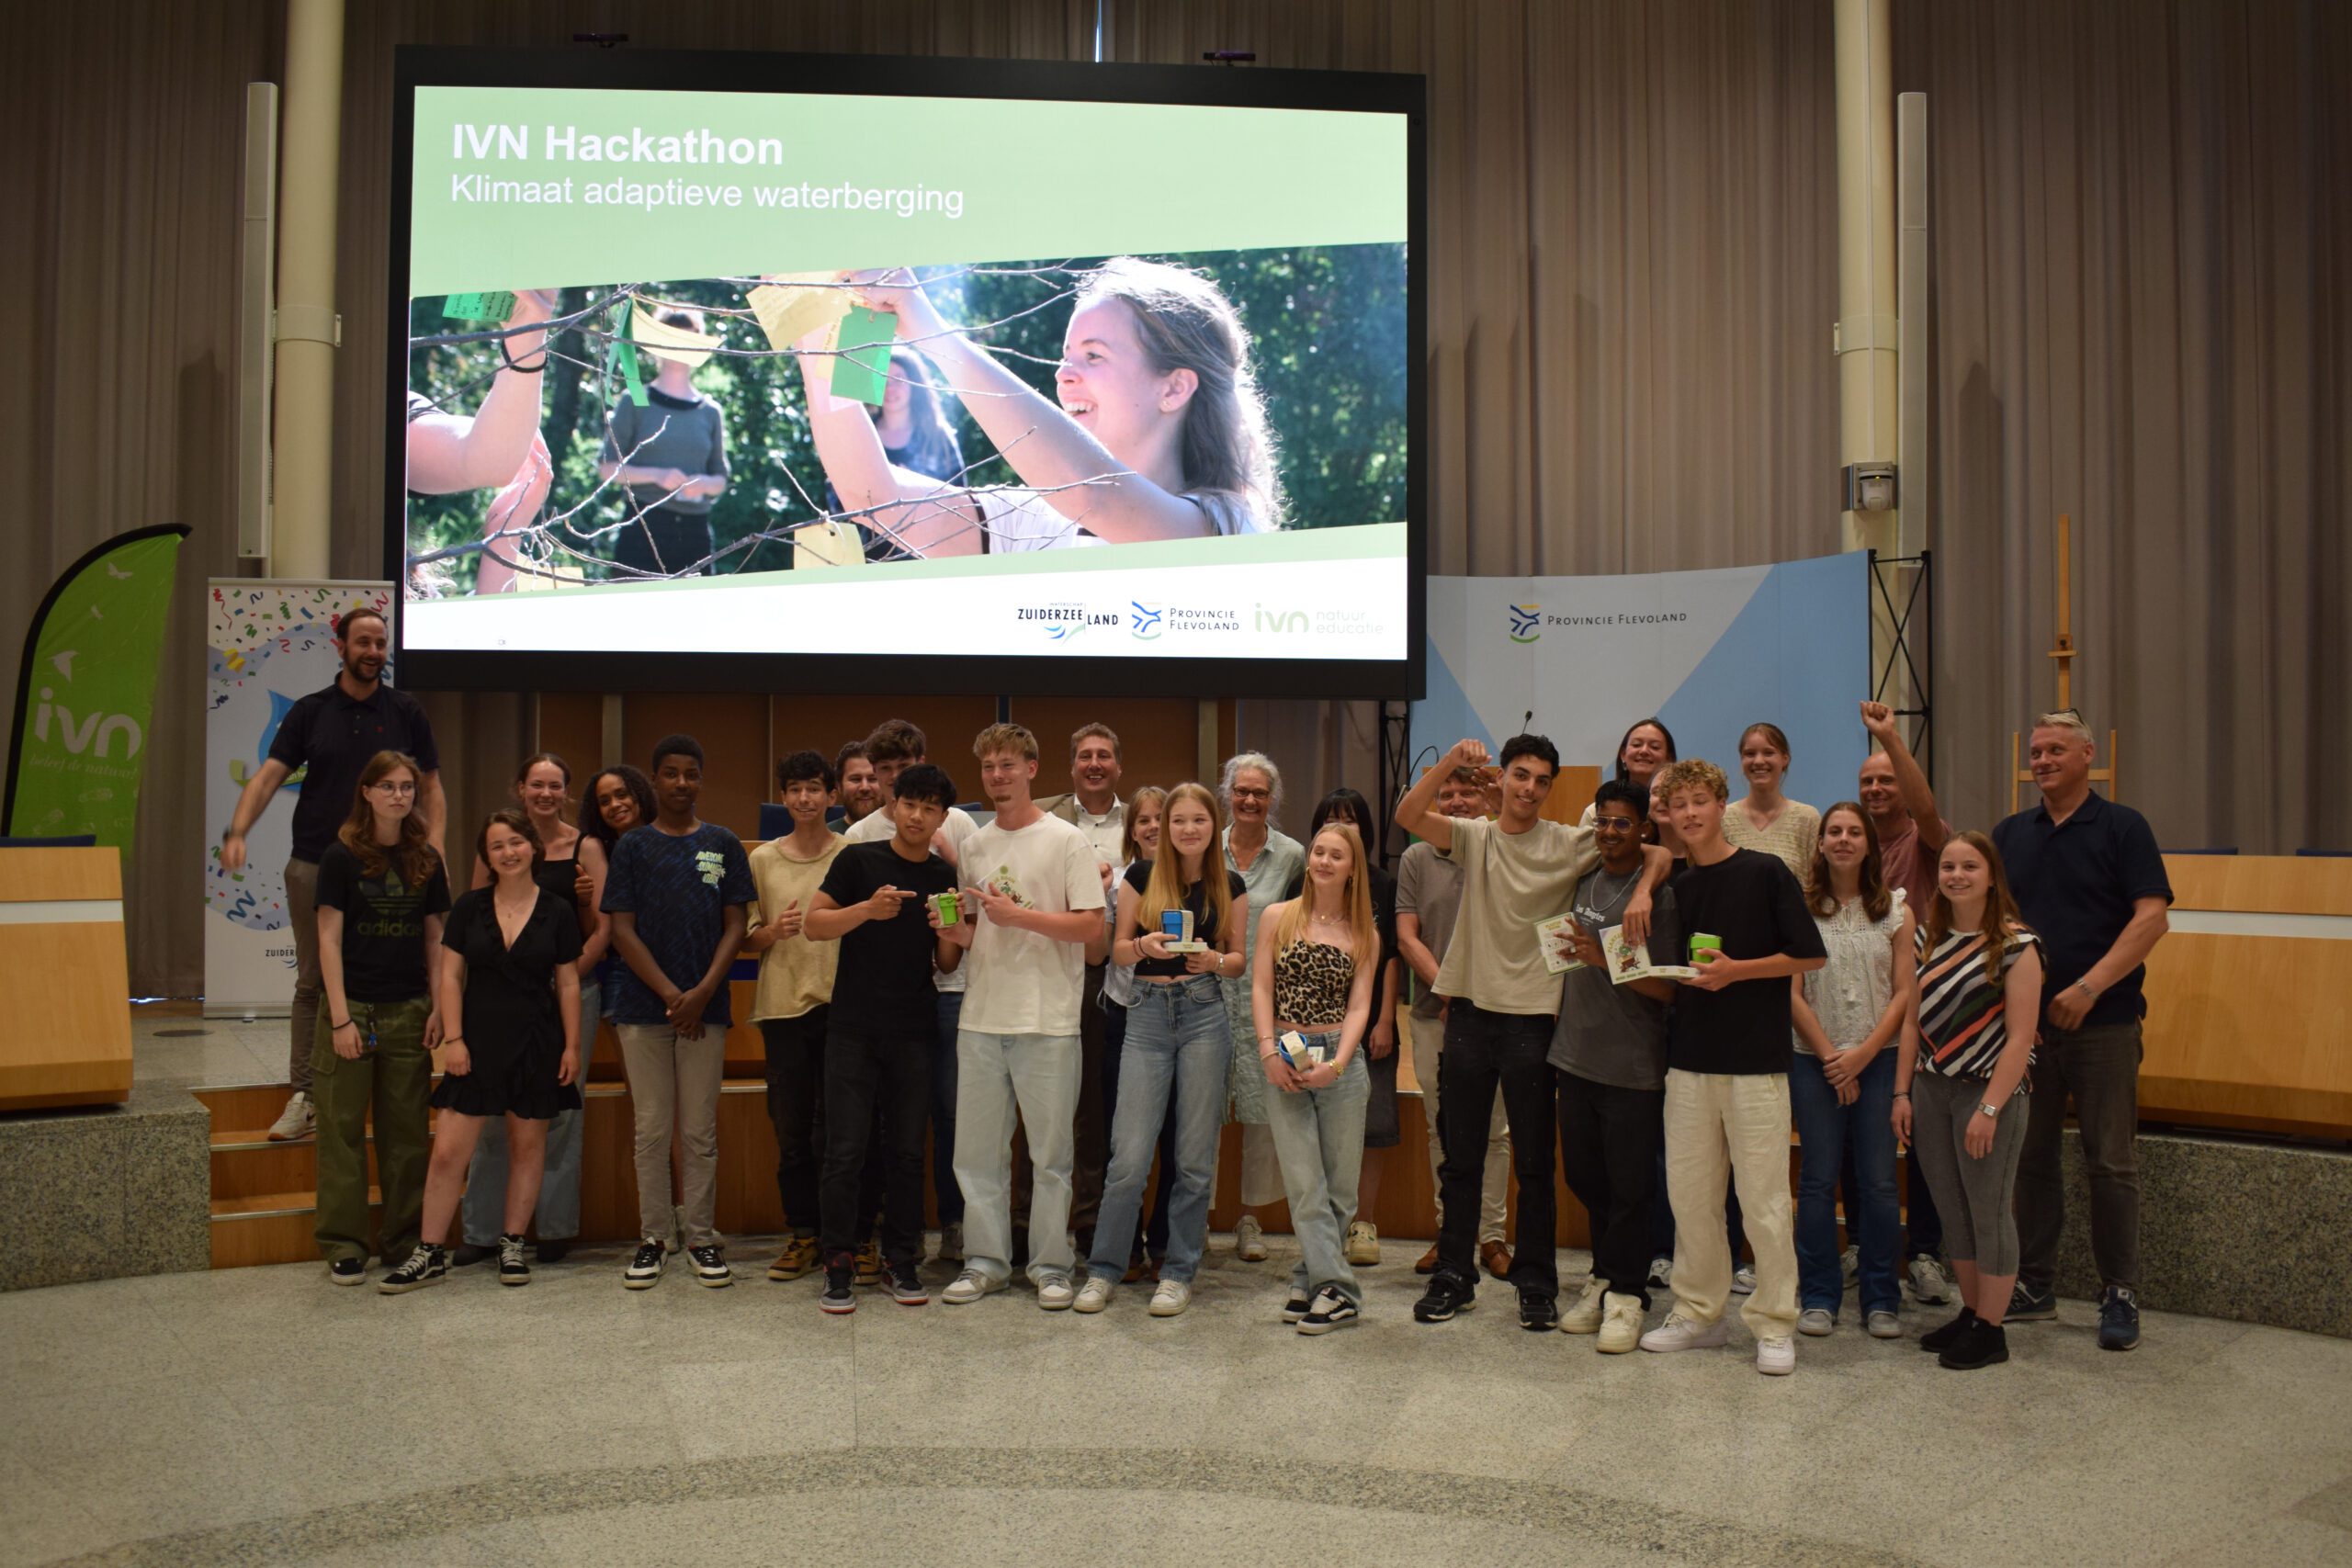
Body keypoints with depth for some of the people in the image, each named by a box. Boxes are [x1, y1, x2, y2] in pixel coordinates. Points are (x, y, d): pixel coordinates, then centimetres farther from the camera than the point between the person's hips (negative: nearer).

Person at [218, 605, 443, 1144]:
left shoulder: (406, 712, 4)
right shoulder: (310, 711, 4)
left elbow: (429, 786, 6)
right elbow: (269, 775, -3)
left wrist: (434, 849, -7)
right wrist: (236, 831, -18)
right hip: (313, 867, 1)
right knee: (312, 983, 5)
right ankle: (304, 1097, 11)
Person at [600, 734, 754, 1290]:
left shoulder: (723, 845, 7)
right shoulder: (632, 847, 5)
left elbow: (734, 926, 4)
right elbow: (623, 931, 0)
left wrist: (703, 992, -9)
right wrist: (671, 995, -10)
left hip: (705, 1007, 0)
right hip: (643, 1007, 0)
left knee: (700, 1130, 4)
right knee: (651, 1129, 4)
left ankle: (701, 1235, 13)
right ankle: (653, 1237, 14)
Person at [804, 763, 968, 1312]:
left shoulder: (945, 877, 9)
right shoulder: (858, 860, 0)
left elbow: (946, 966, 13)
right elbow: (815, 924, -5)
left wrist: (951, 937, -9)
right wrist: (869, 909, -19)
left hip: (914, 1032, 3)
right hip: (853, 1028, -3)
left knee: (908, 1151, 6)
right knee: (846, 1149, -3)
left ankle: (901, 1261, 16)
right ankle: (839, 1265, 6)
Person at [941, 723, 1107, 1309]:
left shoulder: (1066, 840, -3)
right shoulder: (973, 845, 13)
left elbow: (1092, 928, -9)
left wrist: (1019, 915, -15)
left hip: (1048, 1020, -5)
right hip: (981, 1018, 5)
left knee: (1051, 1151, 3)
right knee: (976, 1149, 8)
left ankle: (1051, 1266, 14)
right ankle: (985, 1261, 20)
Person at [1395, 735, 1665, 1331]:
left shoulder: (1570, 843, 1)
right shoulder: (1473, 835, 4)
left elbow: (1657, 853, 1)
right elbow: (1408, 816, -12)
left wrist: (1641, 894, -19)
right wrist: (1450, 761, -22)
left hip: (1532, 1015, -1)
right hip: (1470, 1011, 1)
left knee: (1534, 1161, 6)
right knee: (1460, 1156, 10)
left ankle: (1536, 1283, 18)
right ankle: (1453, 1276, 22)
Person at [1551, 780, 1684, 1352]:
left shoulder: (1658, 895, -9)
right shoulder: (1581, 881, 9)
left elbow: (1667, 987, -14)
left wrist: (1604, 959, -22)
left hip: (1632, 1067, -6)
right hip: (1577, 1055, 6)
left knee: (1630, 1186, 1)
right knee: (1584, 1177, 13)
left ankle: (1624, 1292, 12)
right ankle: (1607, 1280, 28)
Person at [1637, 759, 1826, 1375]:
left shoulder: (1765, 873, -4)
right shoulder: (1676, 888, 12)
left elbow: (1811, 955, -5)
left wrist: (1736, 970, -14)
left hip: (1755, 1060, -5)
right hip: (1689, 1058, 5)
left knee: (1763, 1199, -1)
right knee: (1688, 1193, 9)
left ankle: (1774, 1324, 11)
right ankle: (1698, 1312, 22)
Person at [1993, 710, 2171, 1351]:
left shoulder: (2122, 827, -2)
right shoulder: (2011, 833, 11)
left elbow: (2152, 917, -11)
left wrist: (2088, 988, -19)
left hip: (2103, 1022, -4)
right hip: (2025, 1020, 4)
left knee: (2111, 1162, 1)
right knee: (2030, 1156, 9)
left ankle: (2120, 1295, 11)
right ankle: (2034, 1284, 19)